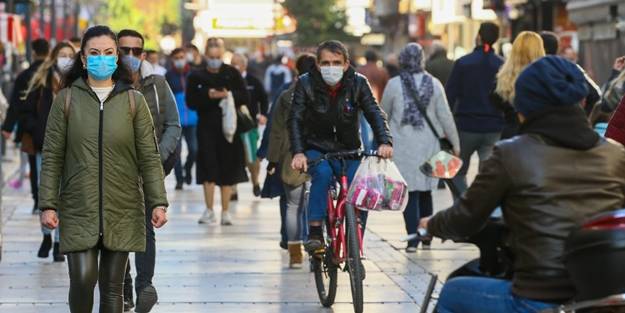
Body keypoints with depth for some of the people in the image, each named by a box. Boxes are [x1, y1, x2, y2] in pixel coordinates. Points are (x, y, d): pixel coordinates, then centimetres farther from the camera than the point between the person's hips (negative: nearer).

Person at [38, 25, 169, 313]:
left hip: (122, 210, 1)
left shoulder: (133, 101, 3)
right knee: (83, 278, -15)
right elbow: (52, 157, 2)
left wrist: (158, 202, -6)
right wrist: (48, 205, -4)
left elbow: (149, 157, 2)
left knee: (112, 286, 5)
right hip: (78, 210, -1)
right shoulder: (66, 99, 2)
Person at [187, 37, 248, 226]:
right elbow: (191, 102, -1)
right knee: (208, 168, -6)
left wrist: (230, 95, -18)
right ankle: (209, 211, 2)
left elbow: (245, 98, 1)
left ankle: (225, 212, 11)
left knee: (227, 171, 3)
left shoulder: (232, 74, 3)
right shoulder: (196, 77, 4)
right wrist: (208, 96, -18)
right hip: (206, 127, 0)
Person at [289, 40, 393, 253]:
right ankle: (314, 232, -27)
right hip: (316, 149, -2)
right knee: (323, 174, -33)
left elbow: (375, 114, -12)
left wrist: (384, 142, -31)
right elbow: (295, 119, -14)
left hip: (348, 150, 2)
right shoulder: (306, 84, -10)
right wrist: (298, 152, -29)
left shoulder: (358, 83, -7)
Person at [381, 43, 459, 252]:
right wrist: (455, 143, 10)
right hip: (428, 145, 2)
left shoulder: (394, 85, -5)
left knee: (409, 192, 0)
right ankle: (426, 236, 17)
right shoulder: (433, 84, -1)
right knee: (425, 190, 14)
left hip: (403, 146, -2)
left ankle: (413, 239, -7)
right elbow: (445, 116, 1)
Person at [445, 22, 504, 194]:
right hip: (493, 128, 1)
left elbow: (450, 95, -6)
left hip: (466, 126, -1)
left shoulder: (463, 63, -5)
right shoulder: (503, 66, -1)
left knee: (458, 172, 13)